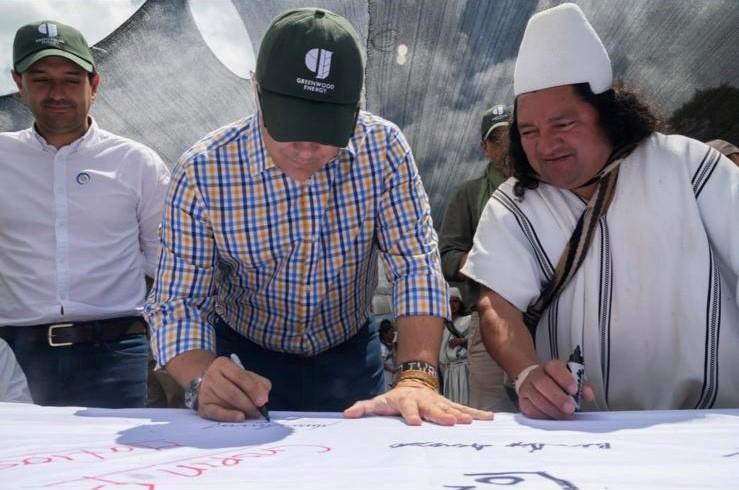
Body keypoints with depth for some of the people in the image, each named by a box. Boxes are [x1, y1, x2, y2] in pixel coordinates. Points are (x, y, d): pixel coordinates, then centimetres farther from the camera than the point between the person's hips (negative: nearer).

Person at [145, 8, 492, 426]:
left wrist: (416, 379, -32)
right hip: (246, 361, 0)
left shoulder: (383, 148, -17)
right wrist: (203, 381, -37)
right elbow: (179, 304, -17)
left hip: (350, 356, 1)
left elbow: (416, 265, -17)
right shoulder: (202, 172, -20)